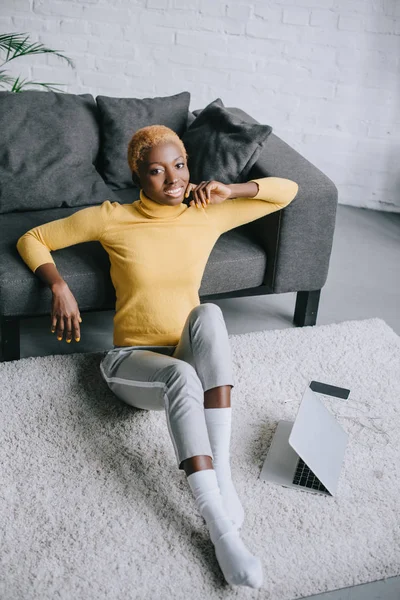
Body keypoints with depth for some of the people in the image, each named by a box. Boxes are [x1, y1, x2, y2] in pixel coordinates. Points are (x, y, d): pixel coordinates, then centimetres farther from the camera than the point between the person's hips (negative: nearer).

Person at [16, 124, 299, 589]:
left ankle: (222, 474, -38)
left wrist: (230, 191, -5)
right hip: (132, 363, -2)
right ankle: (222, 533, -43)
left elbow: (288, 191, 10)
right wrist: (59, 286, -10)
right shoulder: (111, 218, -3)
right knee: (182, 375, -39)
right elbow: (31, 240, 6)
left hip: (191, 360, 2)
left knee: (208, 313, -34)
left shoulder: (208, 215, 3)